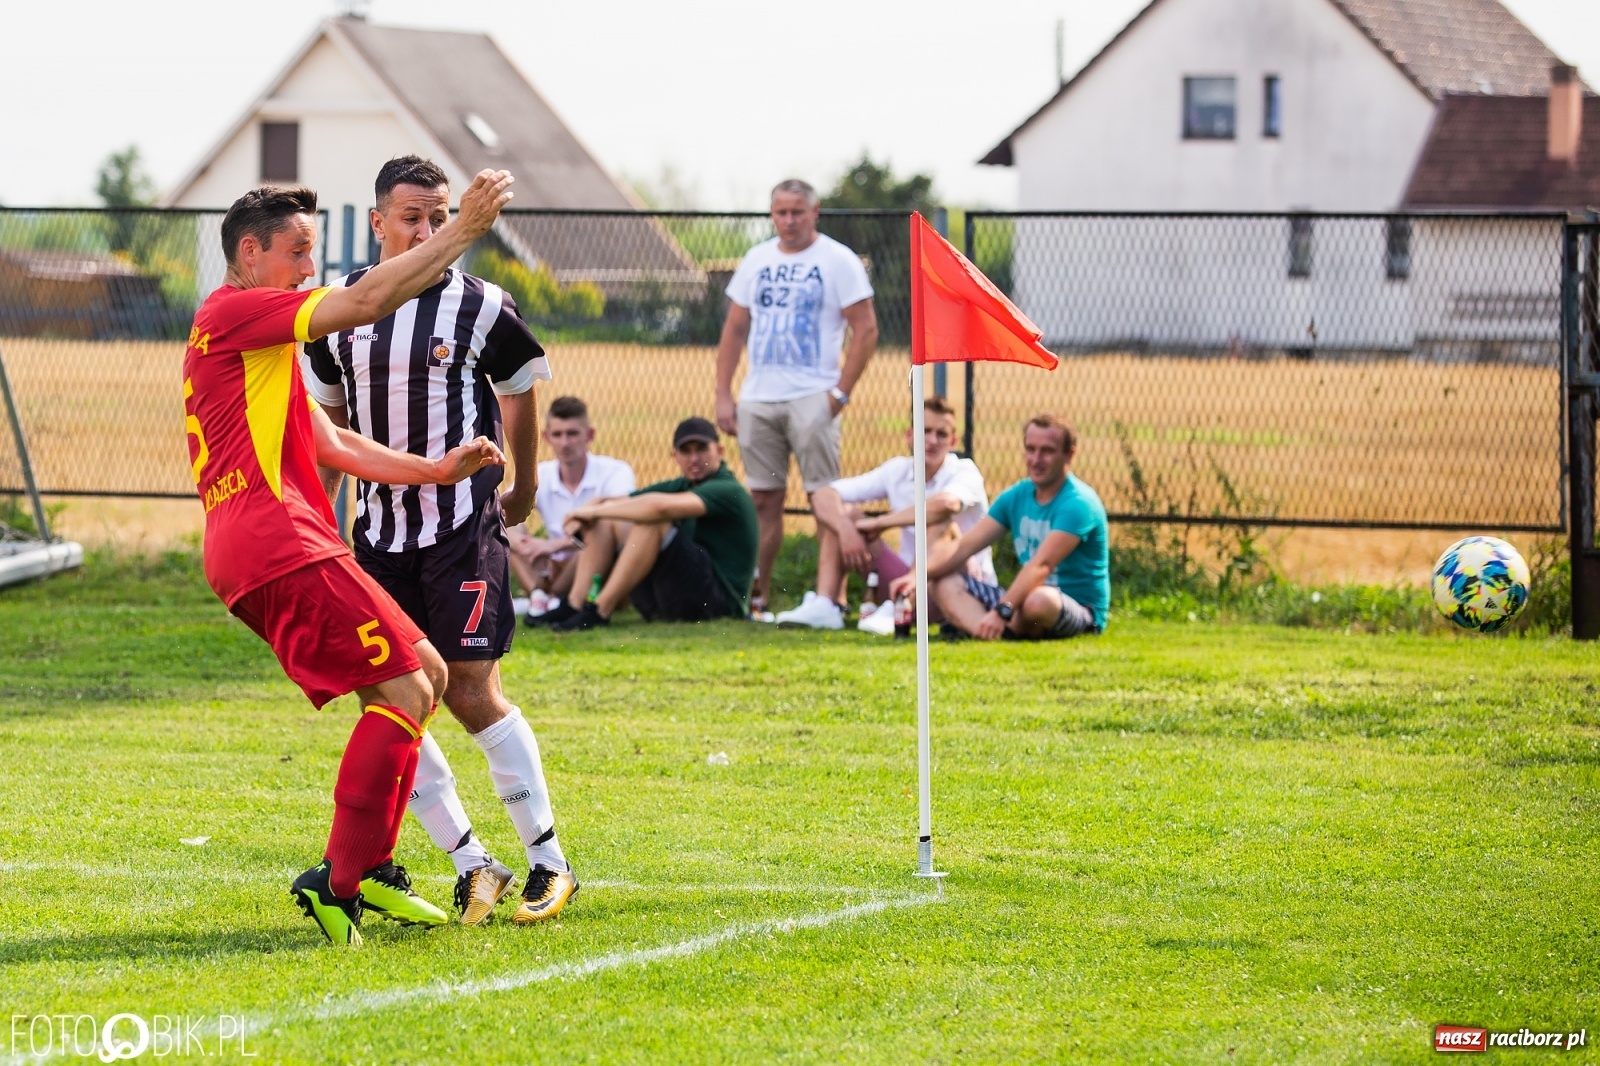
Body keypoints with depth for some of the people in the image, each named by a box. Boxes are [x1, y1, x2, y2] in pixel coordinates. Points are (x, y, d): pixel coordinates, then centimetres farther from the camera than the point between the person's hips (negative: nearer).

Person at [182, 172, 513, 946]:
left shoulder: (256, 335, 27)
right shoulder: (236, 313, -5)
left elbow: (332, 445, 26)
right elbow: (366, 301, -16)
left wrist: (436, 470, 16)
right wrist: (465, 228, -13)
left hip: (264, 558, 11)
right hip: (279, 552, -11)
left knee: (425, 673, 13)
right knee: (403, 689, -12)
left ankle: (370, 864, 12)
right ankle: (340, 881, -13)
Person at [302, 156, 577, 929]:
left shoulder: (481, 309, -5)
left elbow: (518, 395, 11)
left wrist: (524, 492, 22)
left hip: (463, 525, -4)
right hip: (378, 526, 4)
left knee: (473, 694, -9)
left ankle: (549, 863, 2)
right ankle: (472, 865, 8)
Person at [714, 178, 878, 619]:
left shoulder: (838, 261, -2)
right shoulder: (756, 261, 13)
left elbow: (866, 329, -6)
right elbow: (734, 330, 17)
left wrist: (840, 392, -12)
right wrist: (723, 395, 8)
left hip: (811, 398, -5)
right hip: (757, 398, 5)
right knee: (763, 499, 7)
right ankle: (757, 596, 11)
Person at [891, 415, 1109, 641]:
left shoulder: (1077, 503, -16)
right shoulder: (1016, 496, 7)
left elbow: (1041, 565, -29)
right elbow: (965, 546, 0)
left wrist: (1001, 611, -40)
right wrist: (917, 575, -17)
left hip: (1081, 612, -7)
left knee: (1040, 600, -41)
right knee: (943, 582, -6)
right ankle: (987, 632, -35)